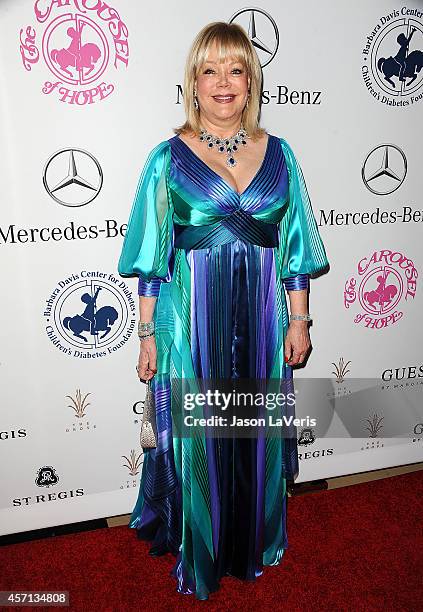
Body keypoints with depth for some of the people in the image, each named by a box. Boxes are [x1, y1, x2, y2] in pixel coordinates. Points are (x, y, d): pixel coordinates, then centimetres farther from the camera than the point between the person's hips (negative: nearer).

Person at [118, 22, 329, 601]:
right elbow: (153, 258, -1)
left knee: (258, 432, 14)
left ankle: (253, 543, 42)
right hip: (191, 320, -2)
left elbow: (296, 248, 7)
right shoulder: (169, 157, 0)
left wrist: (299, 320, 4)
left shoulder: (278, 154, 6)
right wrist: (148, 333, -3)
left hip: (261, 318, 3)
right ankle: (200, 553, 37)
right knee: (198, 436, 9)